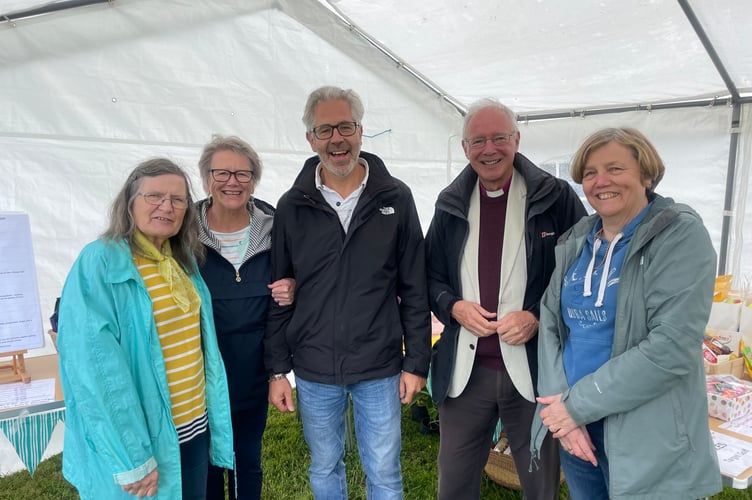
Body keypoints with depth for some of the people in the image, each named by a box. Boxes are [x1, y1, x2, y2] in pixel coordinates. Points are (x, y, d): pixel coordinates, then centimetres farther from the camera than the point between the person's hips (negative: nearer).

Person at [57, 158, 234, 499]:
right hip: (137, 440, -6)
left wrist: (214, 416, 11)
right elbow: (92, 366, -22)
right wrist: (131, 458, -24)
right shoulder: (99, 263, -17)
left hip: (195, 426, 6)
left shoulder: (184, 260, 4)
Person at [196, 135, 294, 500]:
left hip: (253, 373, 2)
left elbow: (288, 282, 8)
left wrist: (291, 291, -14)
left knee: (249, 462, 21)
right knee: (207, 464, 17)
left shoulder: (272, 228, -6)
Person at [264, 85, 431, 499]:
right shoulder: (292, 206, -2)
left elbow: (414, 290, -2)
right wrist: (277, 370, 1)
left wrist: (416, 362, -2)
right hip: (313, 371, 2)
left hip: (380, 368, -1)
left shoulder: (395, 199, -4)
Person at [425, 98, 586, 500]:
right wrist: (454, 307, -8)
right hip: (464, 370, 3)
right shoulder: (450, 205, 6)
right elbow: (432, 277, 12)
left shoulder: (555, 198, -5)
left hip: (534, 368, -2)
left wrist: (538, 317, -16)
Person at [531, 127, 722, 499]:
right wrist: (560, 403, -12)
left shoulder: (681, 235, -12)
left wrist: (578, 405, -18)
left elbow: (672, 347, -21)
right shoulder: (575, 242, 4)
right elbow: (550, 323, 2)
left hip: (646, 439, -4)